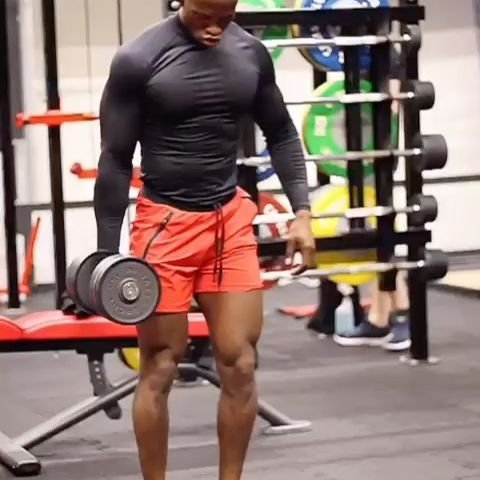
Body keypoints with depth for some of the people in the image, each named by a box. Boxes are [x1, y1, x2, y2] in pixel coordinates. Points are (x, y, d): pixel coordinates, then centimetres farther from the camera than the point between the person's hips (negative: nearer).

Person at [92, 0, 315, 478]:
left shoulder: (251, 53, 2)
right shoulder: (138, 59, -11)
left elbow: (281, 134, 14)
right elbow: (115, 160, -7)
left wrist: (301, 211, 3)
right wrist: (108, 252, -8)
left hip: (231, 219, 4)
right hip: (165, 222, -4)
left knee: (240, 364, 1)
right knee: (159, 369, 1)